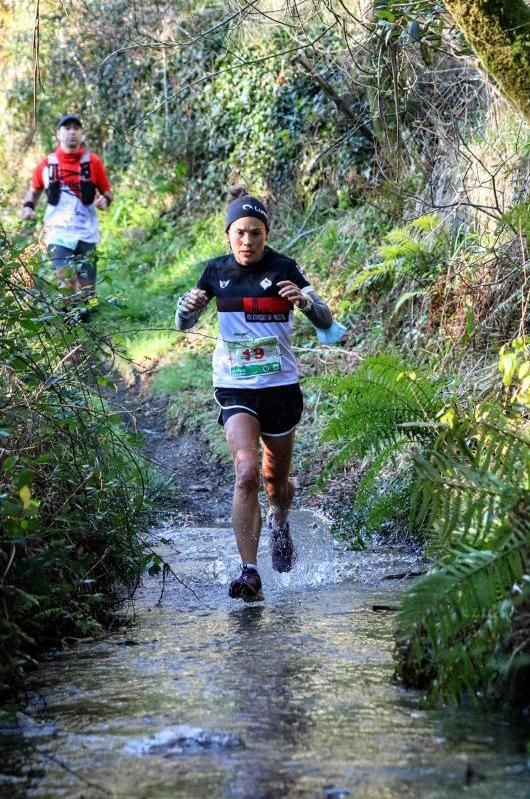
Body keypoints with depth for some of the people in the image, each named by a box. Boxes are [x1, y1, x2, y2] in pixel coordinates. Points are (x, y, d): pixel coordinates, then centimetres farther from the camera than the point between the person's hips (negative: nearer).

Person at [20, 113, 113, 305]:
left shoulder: (93, 162, 3)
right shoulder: (46, 164, 4)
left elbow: (107, 192, 10)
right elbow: (34, 190, 19)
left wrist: (105, 200, -13)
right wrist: (28, 206, 0)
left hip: (86, 234, 1)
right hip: (58, 233, -1)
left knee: (87, 289, 6)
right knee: (67, 284, -18)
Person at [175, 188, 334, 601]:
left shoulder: (284, 269, -8)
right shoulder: (217, 271, -1)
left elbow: (326, 322, -11)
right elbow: (184, 325, 7)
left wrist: (306, 300, -32)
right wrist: (189, 304, -16)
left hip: (281, 387, 0)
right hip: (235, 389, 0)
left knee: (276, 479, 15)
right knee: (246, 472, -22)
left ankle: (280, 522, 52)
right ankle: (250, 573, -20)